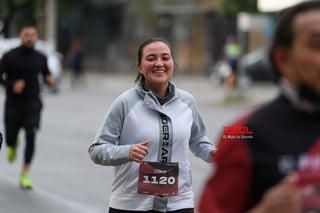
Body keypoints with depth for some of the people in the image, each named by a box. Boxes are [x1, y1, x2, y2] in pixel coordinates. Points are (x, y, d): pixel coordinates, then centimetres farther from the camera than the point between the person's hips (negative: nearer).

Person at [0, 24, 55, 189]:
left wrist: (49, 80, -8)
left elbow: (46, 75, 15)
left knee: (31, 137, -15)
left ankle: (25, 176, -9)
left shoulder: (40, 58, 2)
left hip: (33, 103, 1)